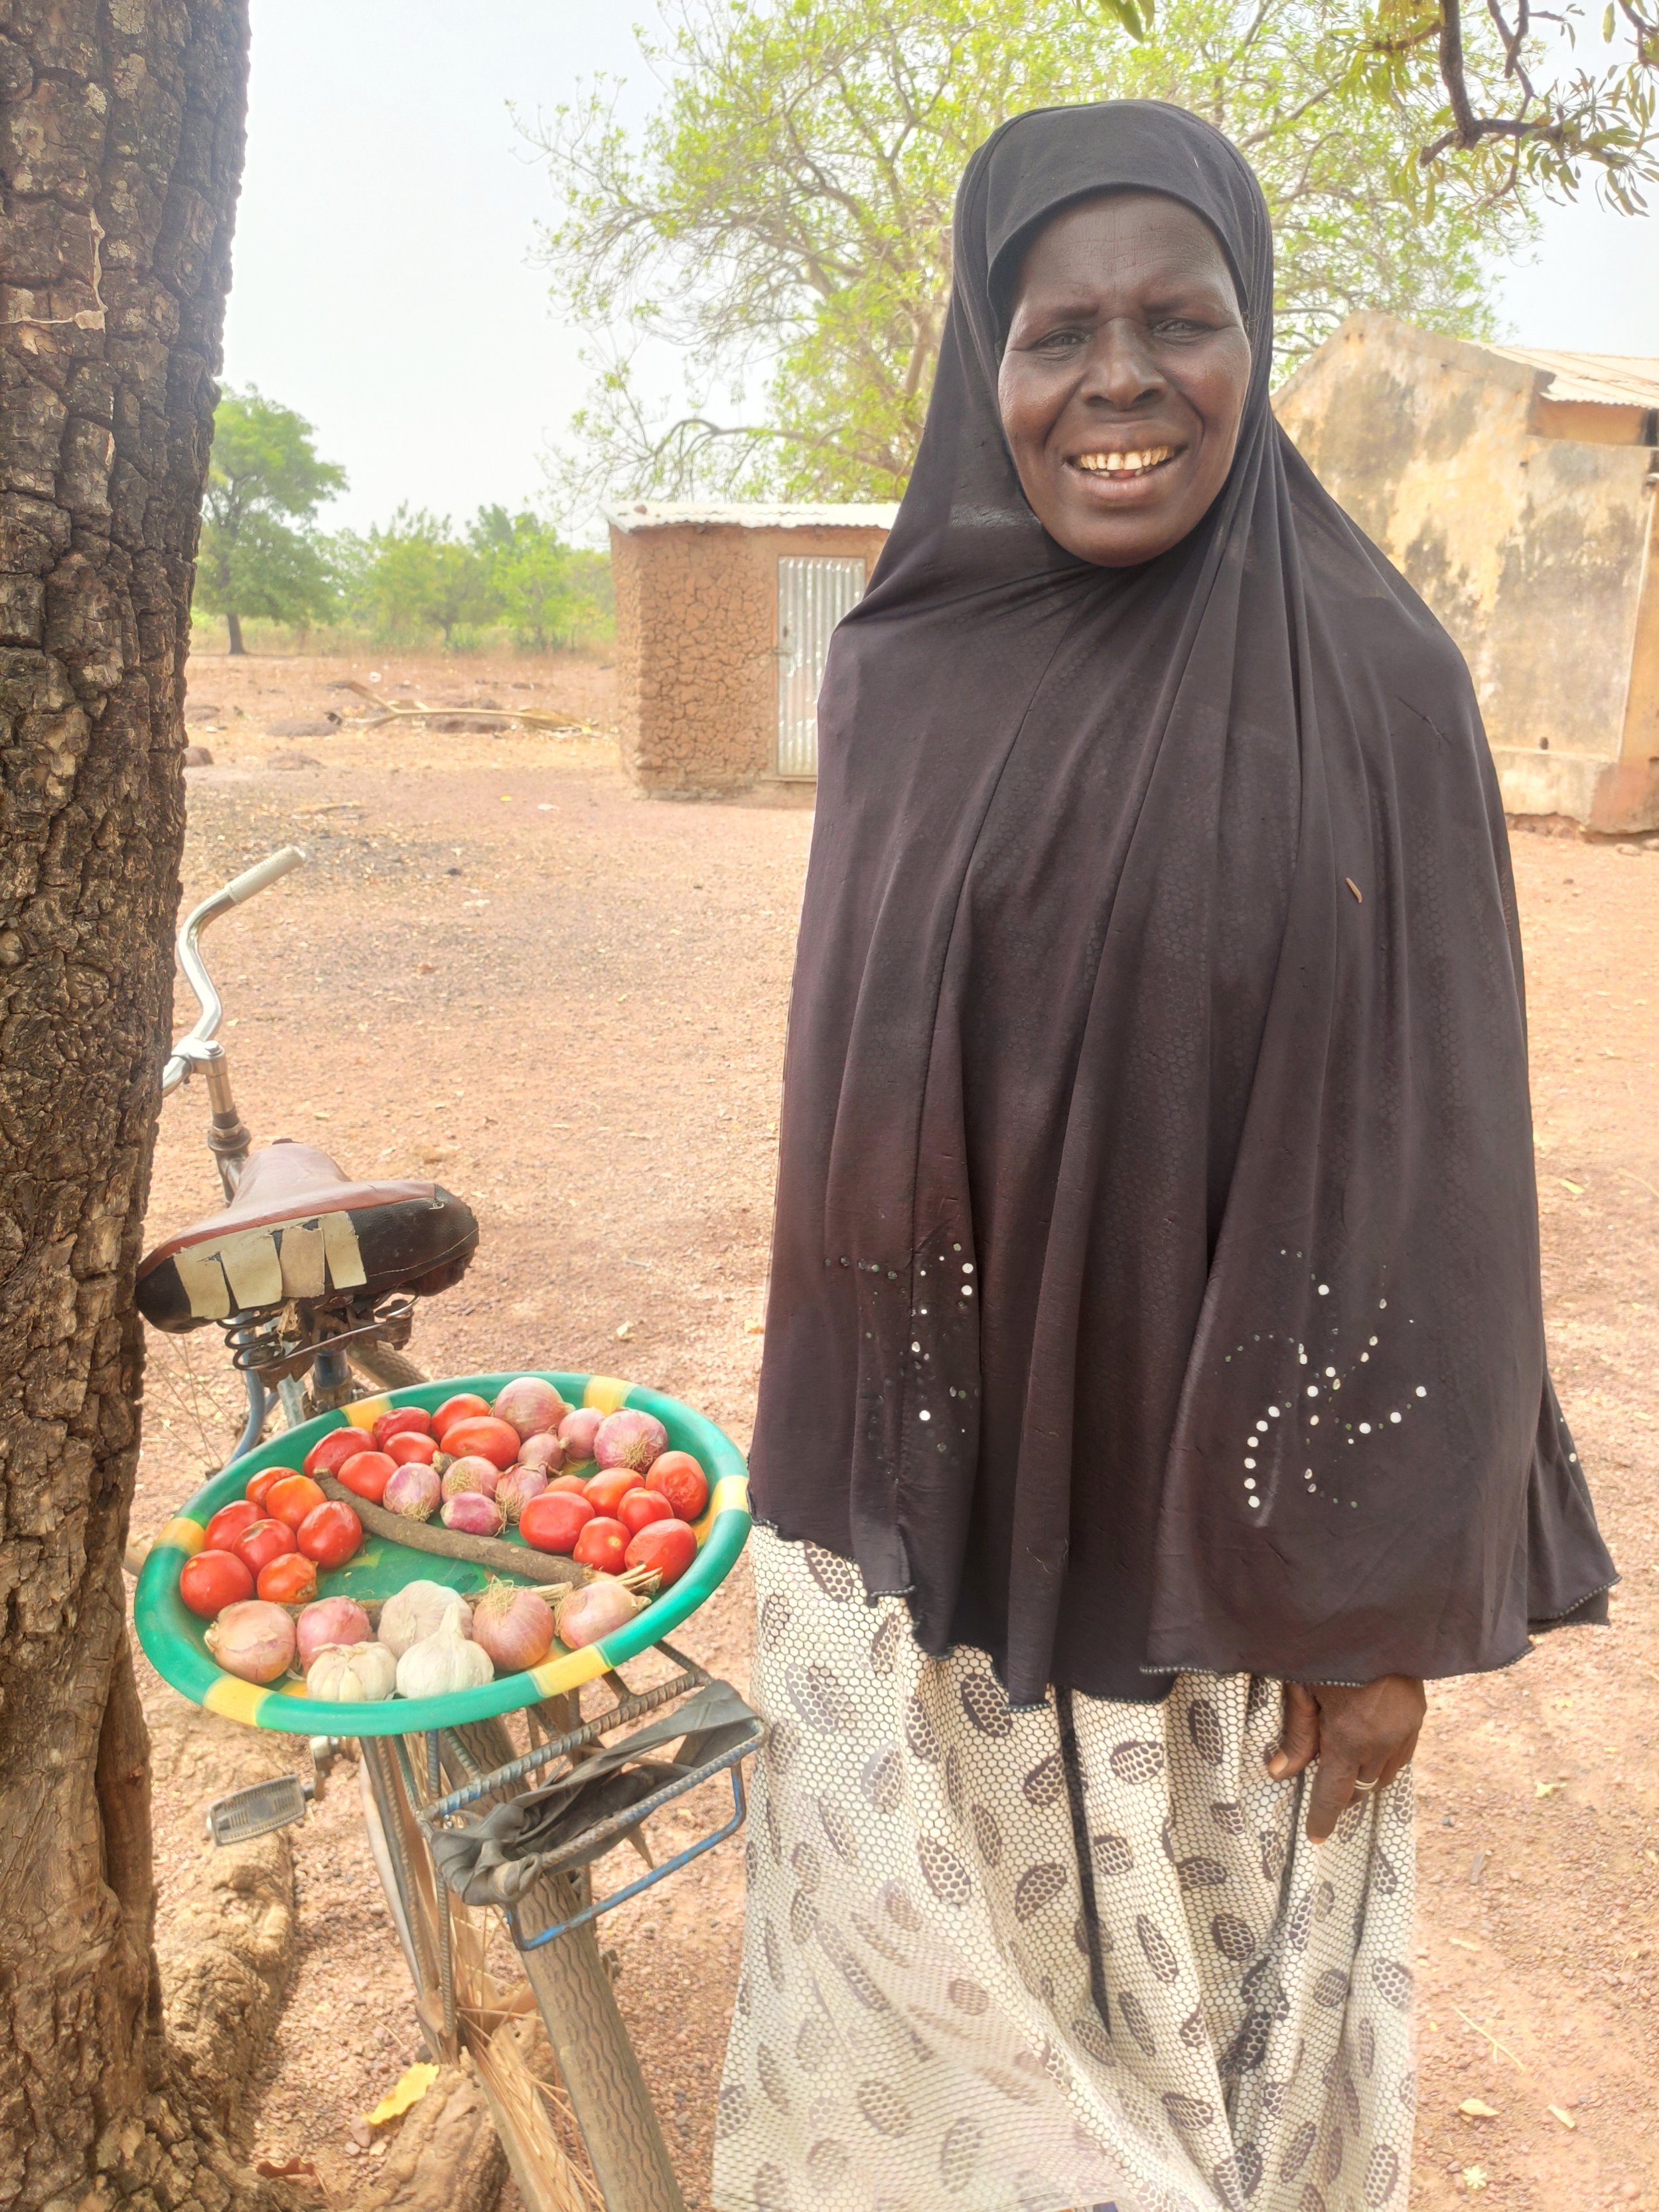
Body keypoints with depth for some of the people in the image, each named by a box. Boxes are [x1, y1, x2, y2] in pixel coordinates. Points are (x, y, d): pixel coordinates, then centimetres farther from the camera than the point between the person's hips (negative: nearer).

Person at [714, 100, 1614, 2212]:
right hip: (921, 1502, 4)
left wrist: (1393, 1607, -7)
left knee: (1196, 1986, 20)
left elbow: (1434, 1170, -10)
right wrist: (831, 1459, 10)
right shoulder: (898, 672, -1)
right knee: (916, 1978, 22)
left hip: (1210, 1514, -3)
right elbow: (850, 1075, 6)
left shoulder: (1374, 687, -12)